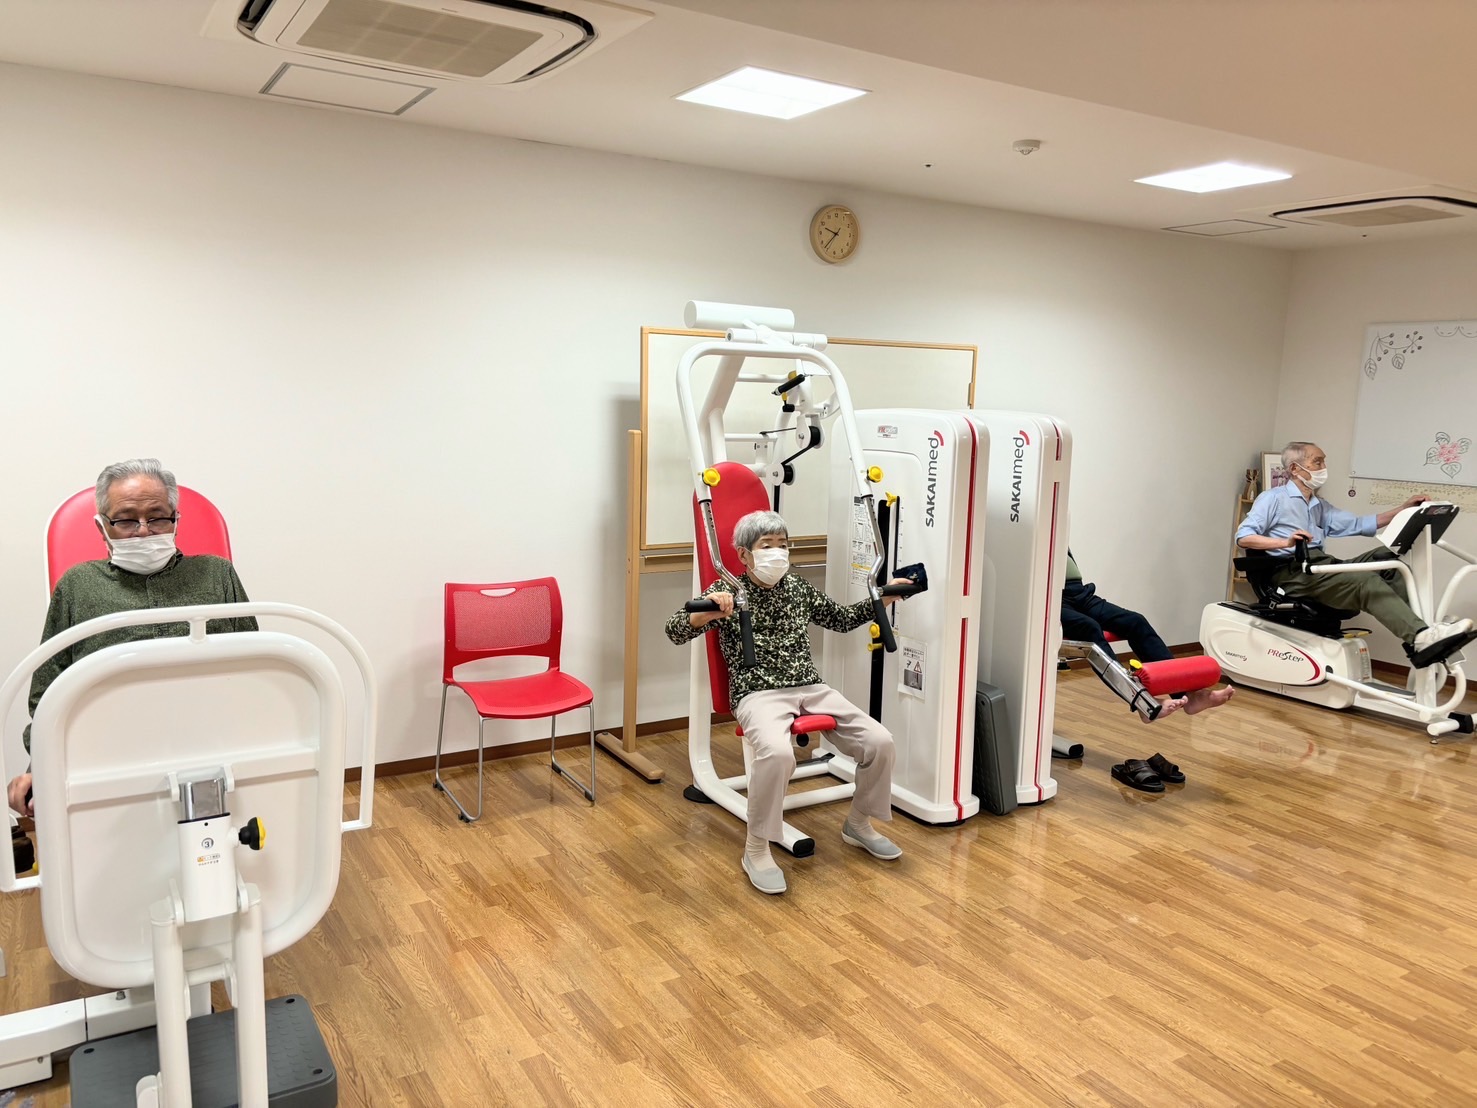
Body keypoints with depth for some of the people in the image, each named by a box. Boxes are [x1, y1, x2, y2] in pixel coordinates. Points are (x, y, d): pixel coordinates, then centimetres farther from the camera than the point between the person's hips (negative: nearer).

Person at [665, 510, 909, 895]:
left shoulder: (799, 587, 14)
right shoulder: (727, 591, -1)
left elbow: (841, 618, 29)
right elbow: (675, 631, -11)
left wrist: (881, 599, 17)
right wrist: (709, 613, -31)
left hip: (811, 688, 5)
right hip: (759, 694, -5)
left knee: (879, 741, -11)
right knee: (777, 751, -37)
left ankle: (858, 823, 16)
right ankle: (756, 849, -16)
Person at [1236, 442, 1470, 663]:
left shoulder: (1320, 507, 27)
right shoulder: (1272, 499, 3)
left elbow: (1359, 524, 24)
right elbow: (1243, 537, -9)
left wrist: (1404, 509, 15)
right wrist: (1286, 542, -23)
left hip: (1322, 565, 8)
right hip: (1293, 571, -8)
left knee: (1386, 557, -13)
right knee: (1366, 581, -28)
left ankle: (1419, 632, -24)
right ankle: (1421, 636, -42)